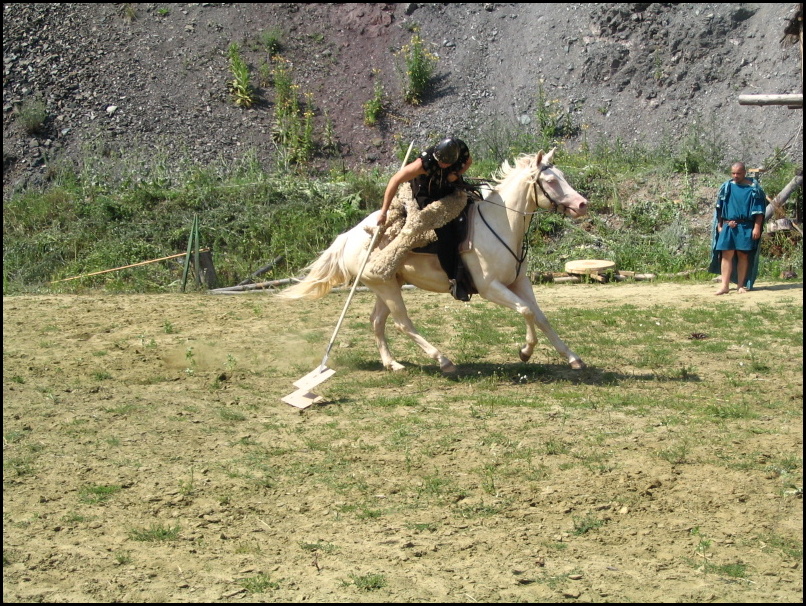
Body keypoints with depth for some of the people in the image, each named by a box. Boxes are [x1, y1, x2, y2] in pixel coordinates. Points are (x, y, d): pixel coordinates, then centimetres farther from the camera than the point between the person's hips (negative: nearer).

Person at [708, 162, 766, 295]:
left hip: (746, 227, -2)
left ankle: (741, 285, 10)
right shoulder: (726, 187, 7)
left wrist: (757, 227, -8)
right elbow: (719, 208, 12)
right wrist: (719, 226, 7)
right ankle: (725, 286, -7)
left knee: (743, 255, 3)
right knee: (726, 255, -5)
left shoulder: (753, 188, 0)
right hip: (728, 227, 2)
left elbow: (759, 210, -1)